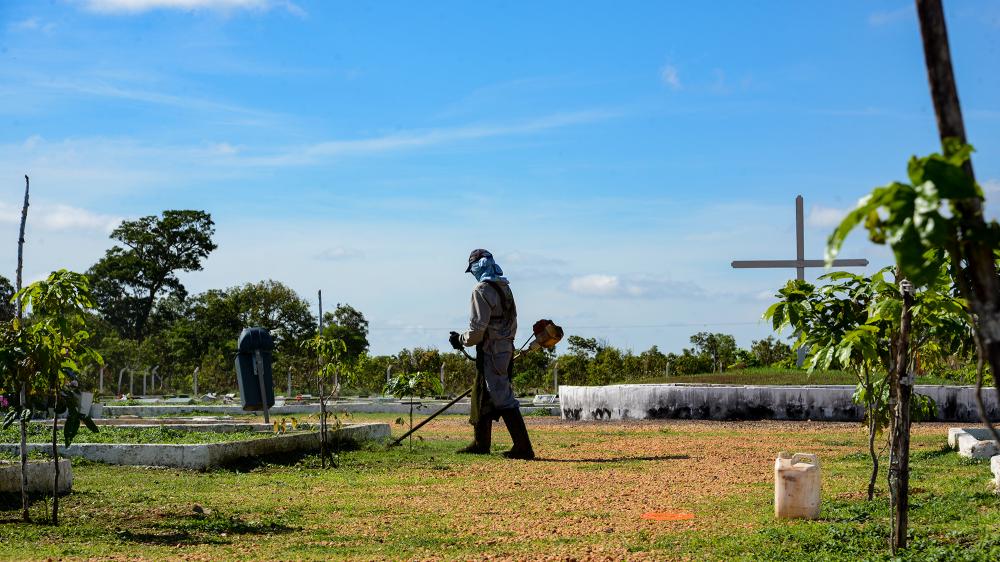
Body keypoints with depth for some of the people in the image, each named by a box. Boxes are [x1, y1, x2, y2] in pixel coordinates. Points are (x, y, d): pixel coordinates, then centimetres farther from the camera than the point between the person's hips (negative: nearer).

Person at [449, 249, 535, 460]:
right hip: (506, 348, 10)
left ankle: (523, 448, -12)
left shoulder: (482, 290, -15)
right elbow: (511, 322, 17)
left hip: (490, 352, -10)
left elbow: (477, 328, -19)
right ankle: (480, 444, 28)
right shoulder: (505, 288, 13)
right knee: (481, 395, 19)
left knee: (503, 398, -10)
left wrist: (461, 340, -1)